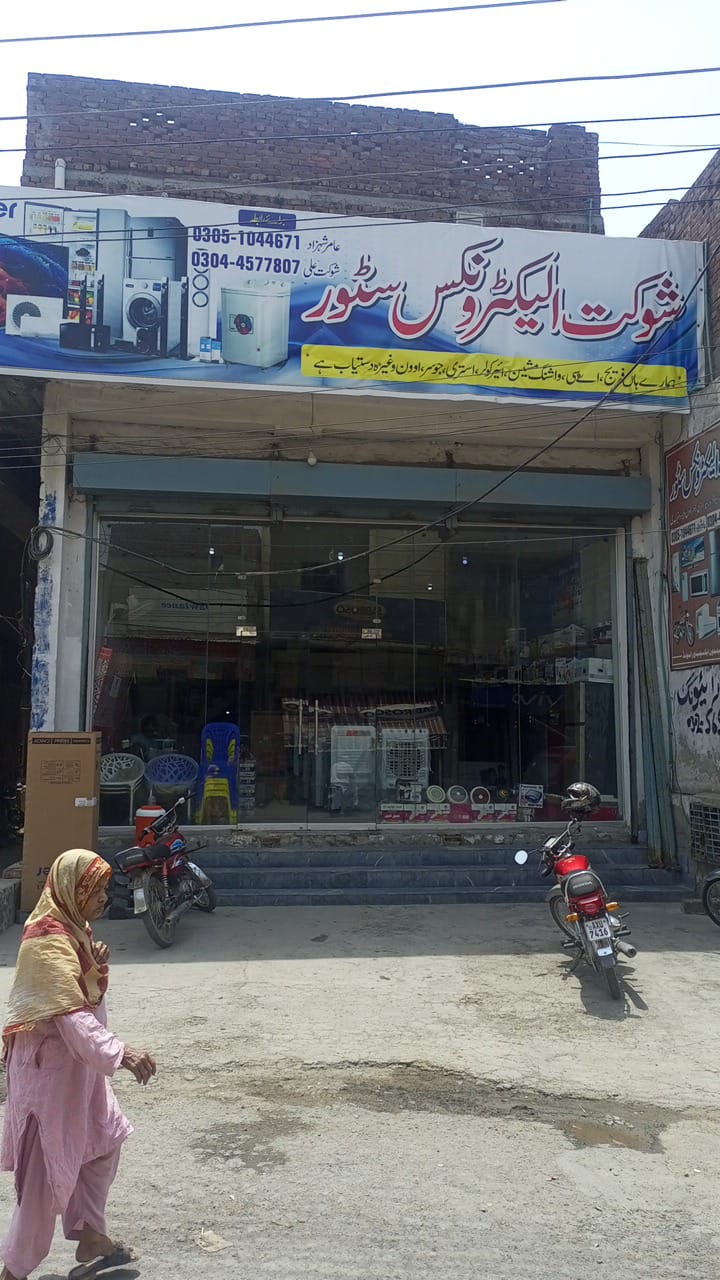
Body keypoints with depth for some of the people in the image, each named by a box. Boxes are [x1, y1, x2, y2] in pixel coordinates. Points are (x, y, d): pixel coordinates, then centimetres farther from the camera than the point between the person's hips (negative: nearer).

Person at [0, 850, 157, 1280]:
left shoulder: (72, 928, 4)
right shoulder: (48, 939, -25)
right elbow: (69, 1013, -34)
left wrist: (98, 967, -6)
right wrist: (120, 1053, -42)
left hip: (76, 1060, 9)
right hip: (50, 1064, -9)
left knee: (103, 1143, 19)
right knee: (49, 1166, 4)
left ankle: (89, 1236, 36)